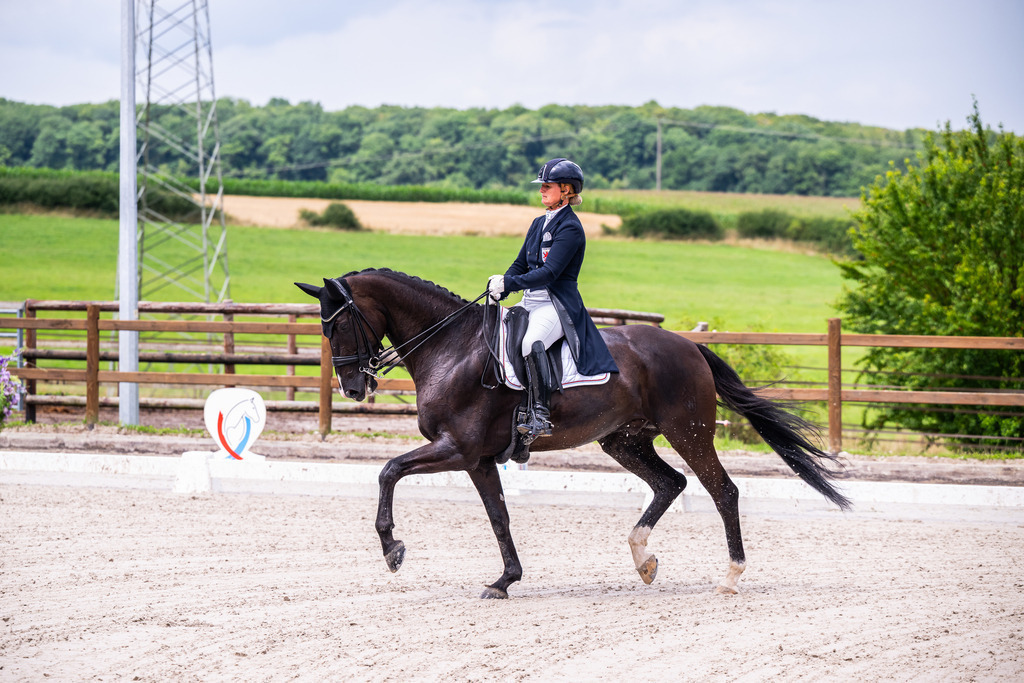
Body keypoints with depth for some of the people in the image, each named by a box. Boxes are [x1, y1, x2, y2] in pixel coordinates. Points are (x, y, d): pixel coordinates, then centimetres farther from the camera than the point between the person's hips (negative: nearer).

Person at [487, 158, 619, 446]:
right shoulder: (539, 224, 17)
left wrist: (509, 283, -23)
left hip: (558, 307, -10)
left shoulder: (570, 228, -10)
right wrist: (499, 288, 0)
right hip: (530, 303, 10)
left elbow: (549, 273, -19)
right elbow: (520, 264, 19)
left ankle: (540, 415, -40)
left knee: (531, 343, -37)